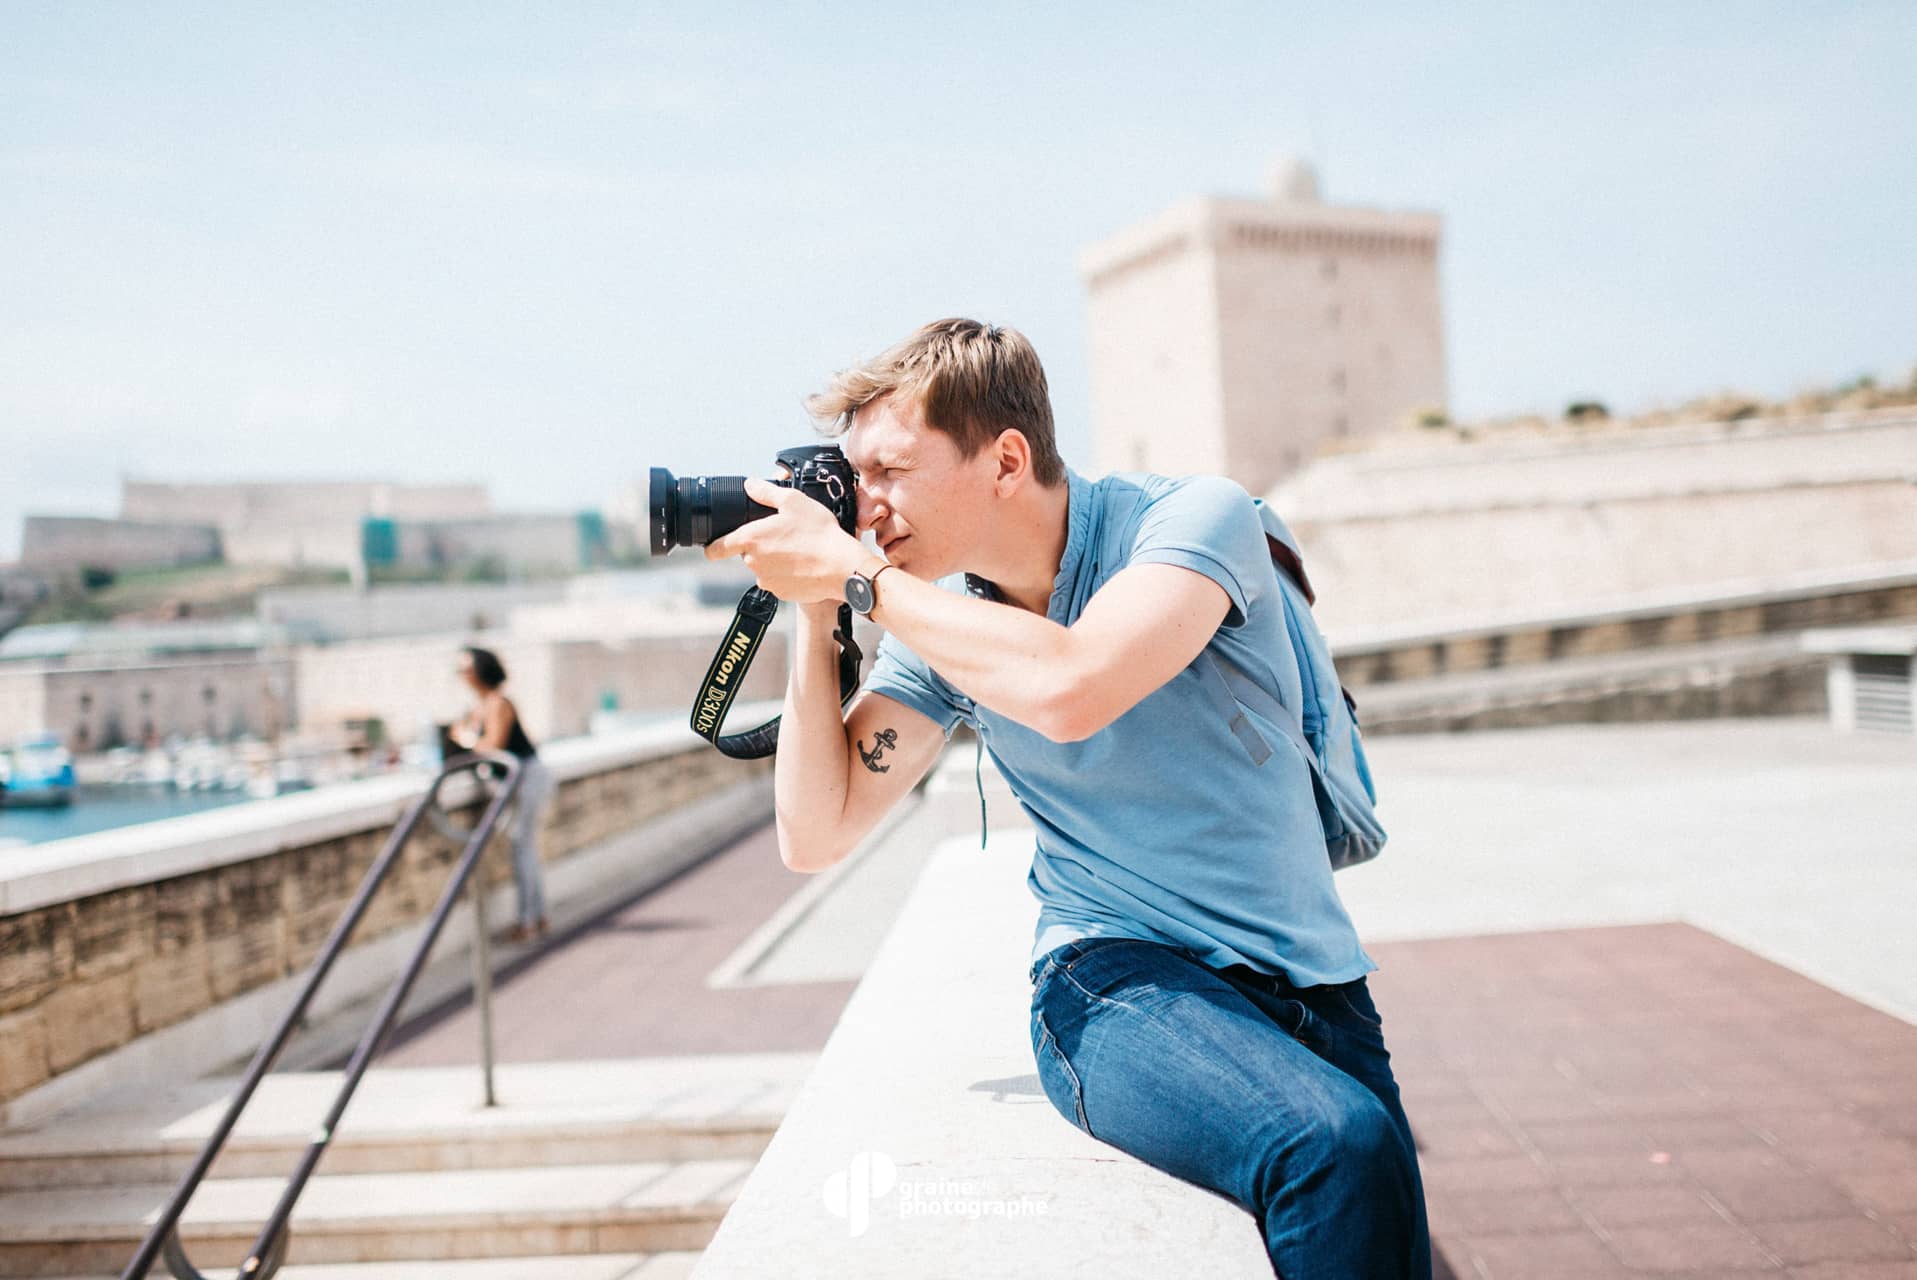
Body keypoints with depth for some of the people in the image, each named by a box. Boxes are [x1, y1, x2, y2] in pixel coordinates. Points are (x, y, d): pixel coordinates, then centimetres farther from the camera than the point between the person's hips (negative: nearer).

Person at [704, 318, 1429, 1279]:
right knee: (1340, 1149, -27)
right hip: (1118, 976, 0)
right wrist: (814, 615, -8)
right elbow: (814, 836, -2)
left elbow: (1068, 688, -31)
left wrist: (854, 573, -22)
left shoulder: (1195, 516, -11)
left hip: (1308, 979, 1)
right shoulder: (939, 624, 1)